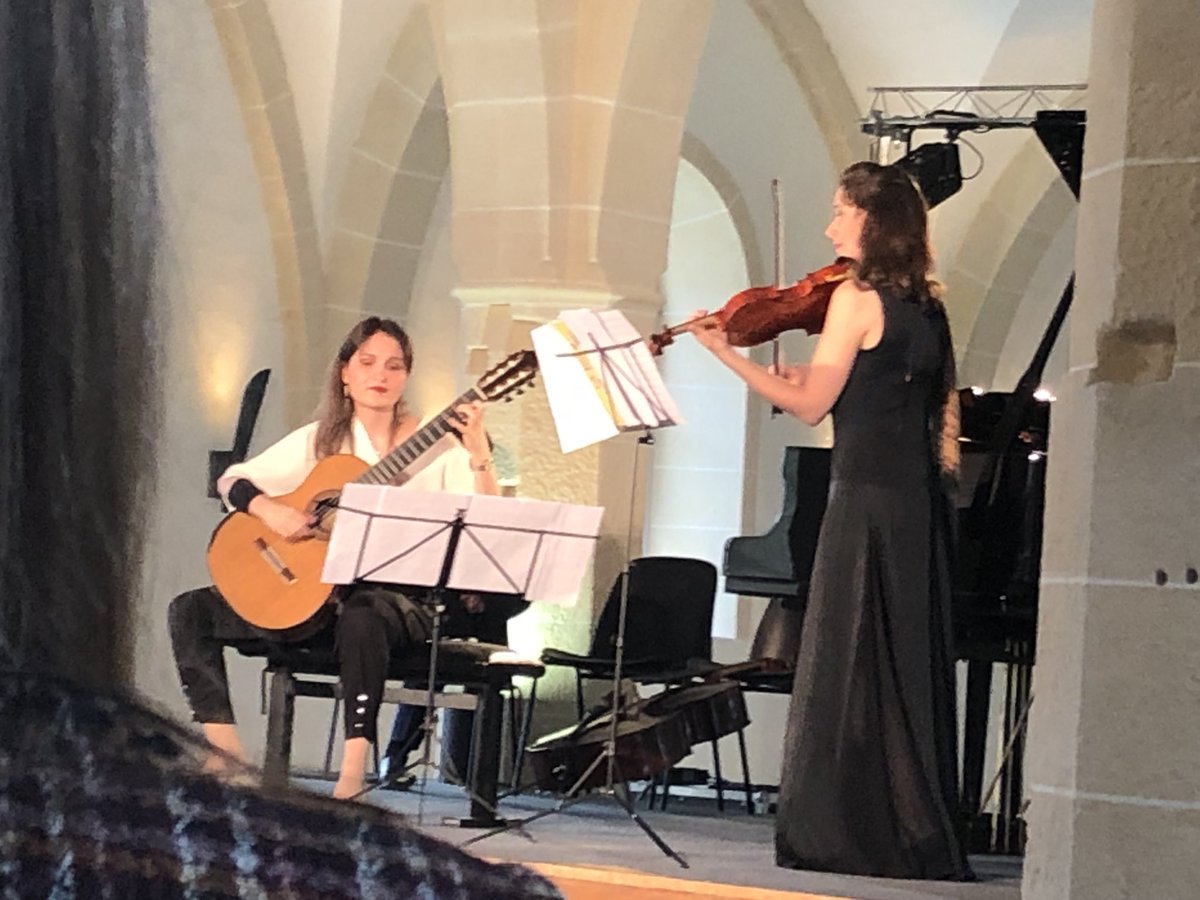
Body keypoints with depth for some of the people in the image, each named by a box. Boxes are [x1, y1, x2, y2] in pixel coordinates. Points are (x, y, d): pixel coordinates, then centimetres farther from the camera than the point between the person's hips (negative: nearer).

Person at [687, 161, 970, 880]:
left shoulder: (855, 298, -10)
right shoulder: (925, 304, 13)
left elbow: (811, 405, -11)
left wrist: (726, 354, -8)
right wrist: (815, 376, 9)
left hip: (868, 498, -8)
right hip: (920, 501, 8)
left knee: (847, 668, -4)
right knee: (910, 671, 11)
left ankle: (852, 833, -4)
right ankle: (919, 835, 14)